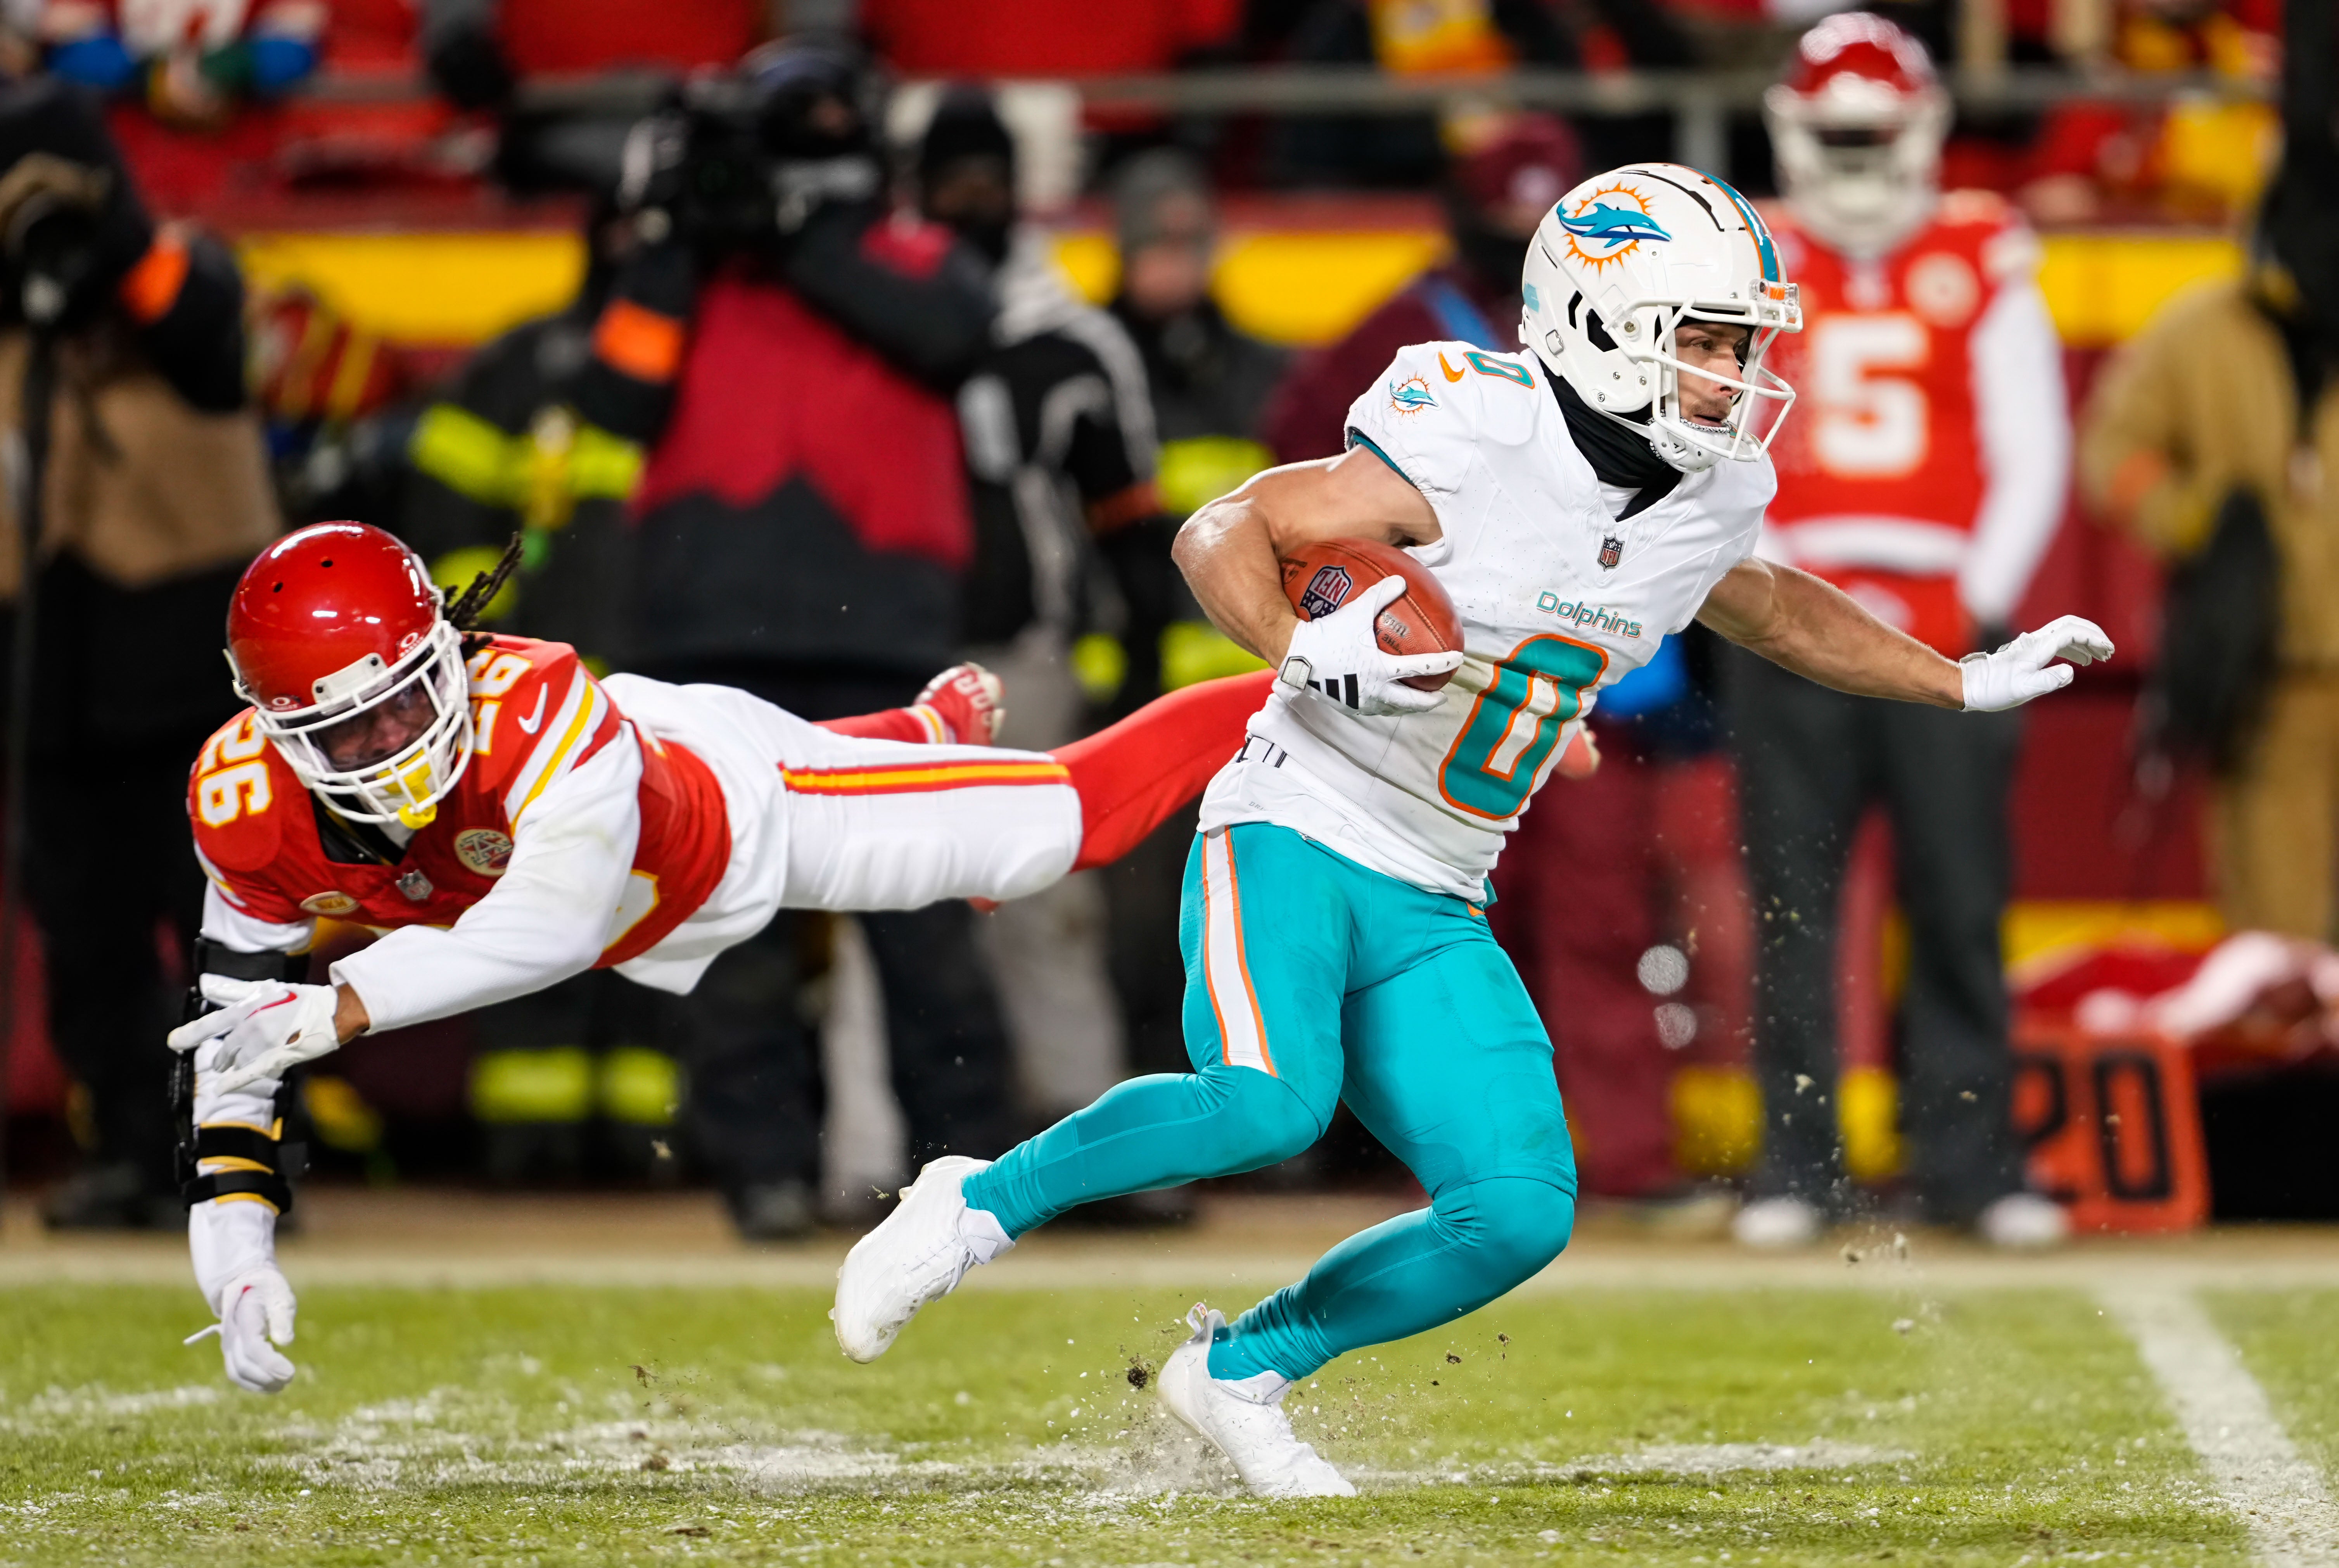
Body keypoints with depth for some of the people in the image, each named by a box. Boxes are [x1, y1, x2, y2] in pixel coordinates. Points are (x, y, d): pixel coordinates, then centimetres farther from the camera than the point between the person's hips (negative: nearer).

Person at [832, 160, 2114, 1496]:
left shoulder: (1710, 500, 5)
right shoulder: (1476, 446, -17)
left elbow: (1764, 605, 29)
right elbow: (1223, 532, -14)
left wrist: (1967, 683, 28)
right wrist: (1303, 654, -32)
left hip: (1434, 912, 7)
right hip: (1299, 836, -7)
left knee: (1521, 1212, -9)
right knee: (1269, 1106, -33)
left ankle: (1241, 1370, 11)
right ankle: (981, 1205, -10)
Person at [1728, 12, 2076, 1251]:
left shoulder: (1985, 266, 7)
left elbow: (2033, 458, 7)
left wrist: (1983, 603, -4)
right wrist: (1782, 586, -7)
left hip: (1948, 623, 0)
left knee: (1962, 903, -1)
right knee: (1791, 908, -1)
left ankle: (1968, 1160, 6)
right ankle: (1796, 1166, 5)